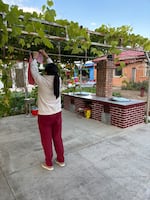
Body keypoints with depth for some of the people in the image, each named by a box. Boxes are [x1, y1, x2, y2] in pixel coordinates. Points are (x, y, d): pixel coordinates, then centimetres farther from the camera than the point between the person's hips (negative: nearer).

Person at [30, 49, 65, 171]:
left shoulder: (42, 81, -16)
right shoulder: (58, 80, -5)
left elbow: (34, 70, 1)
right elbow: (54, 69, 13)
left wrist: (35, 58, 17)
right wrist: (47, 56, 21)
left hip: (45, 116, -4)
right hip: (57, 114, 5)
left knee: (47, 140, 10)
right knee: (58, 137, 17)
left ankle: (49, 164, 25)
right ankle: (61, 160, 31)